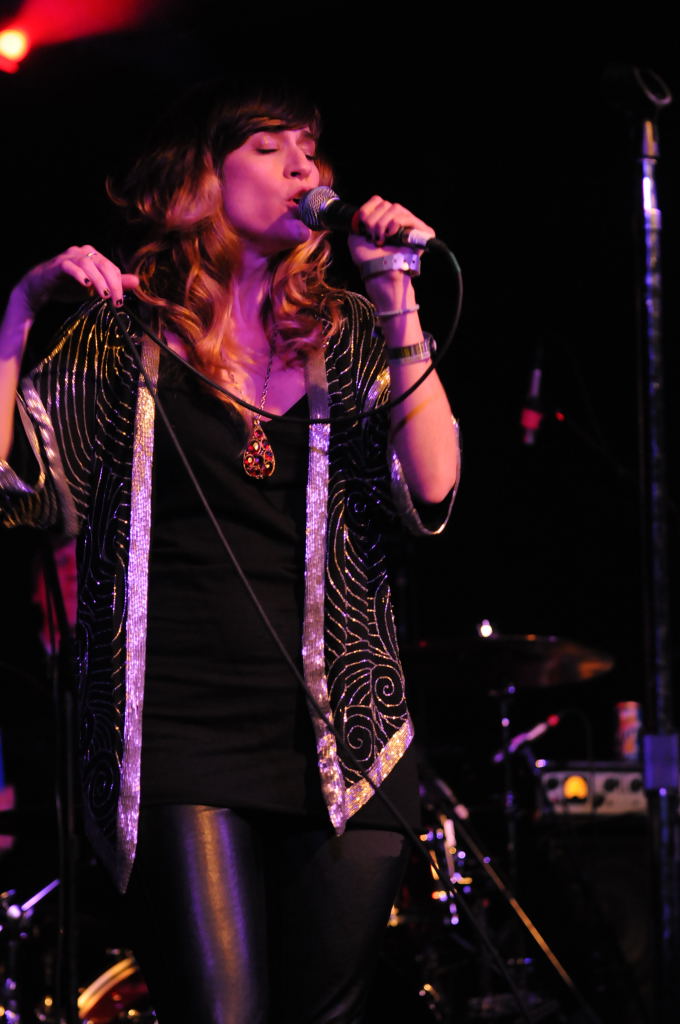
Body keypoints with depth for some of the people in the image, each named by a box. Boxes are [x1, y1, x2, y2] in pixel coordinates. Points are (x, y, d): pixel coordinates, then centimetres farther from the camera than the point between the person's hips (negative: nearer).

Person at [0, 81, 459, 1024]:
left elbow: (432, 493, -2)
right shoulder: (122, 331, 6)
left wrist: (399, 303, -5)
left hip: (341, 734, 3)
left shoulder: (345, 334, 12)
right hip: (180, 728, -3)